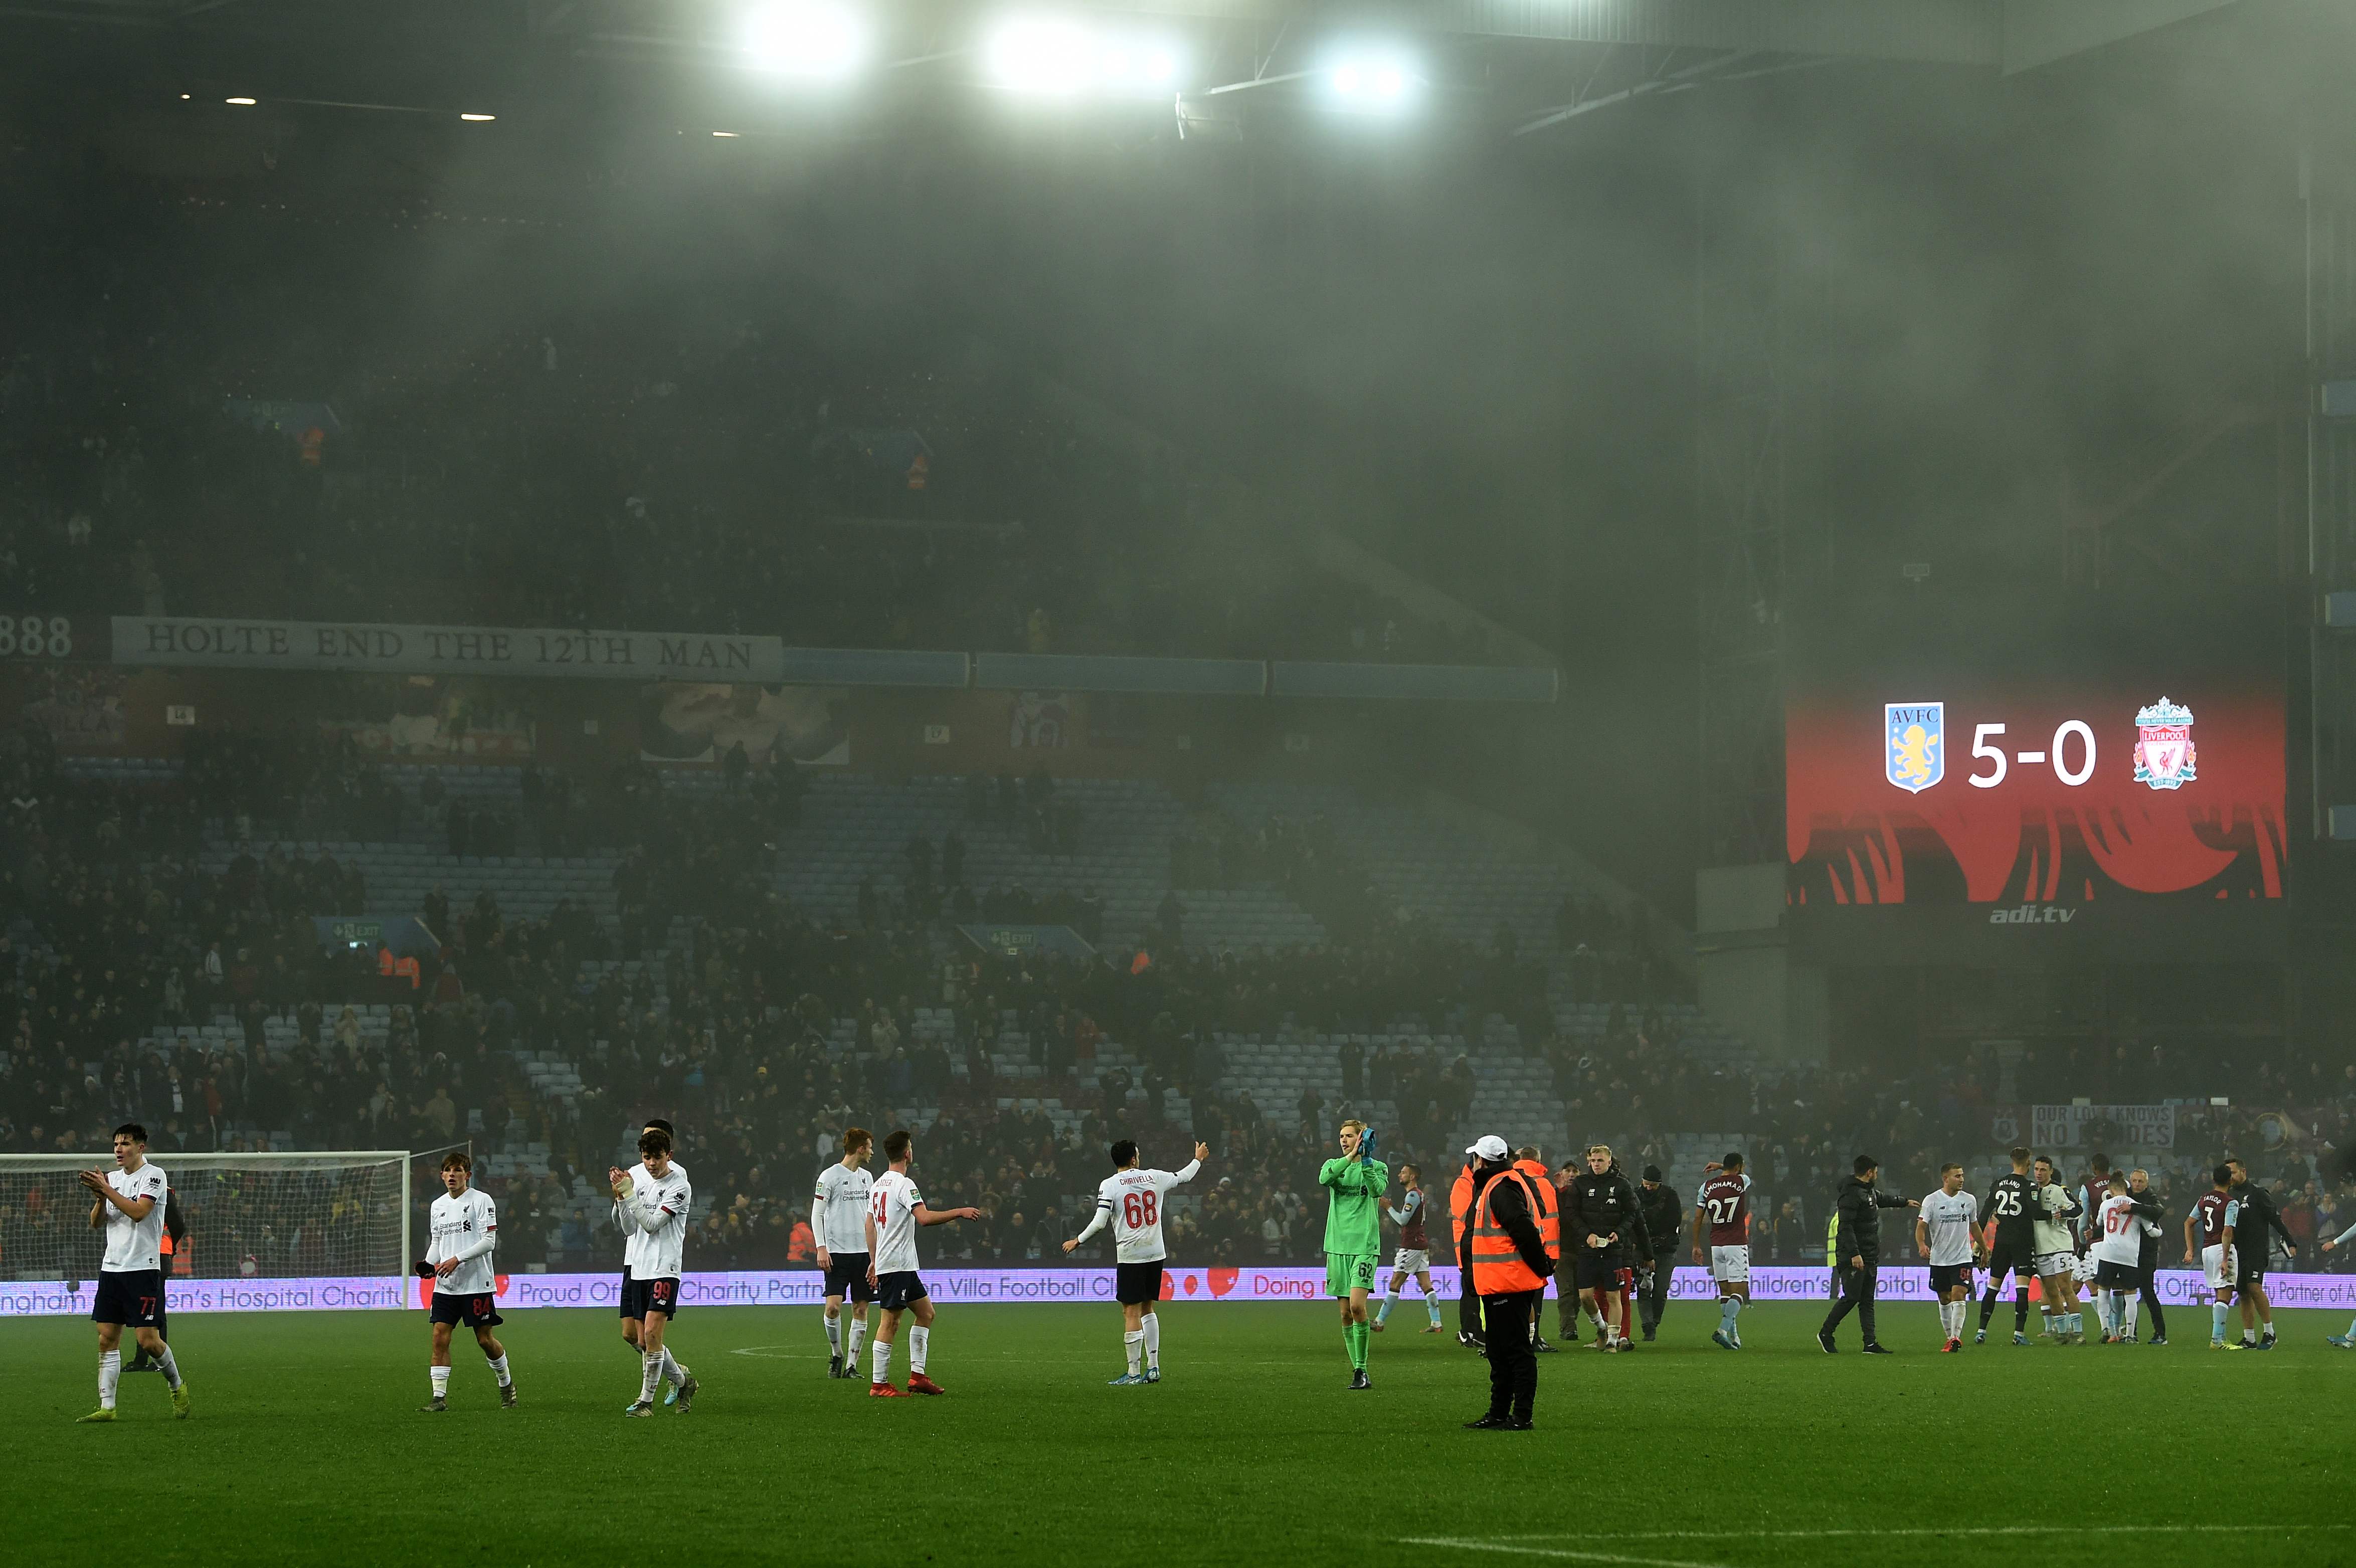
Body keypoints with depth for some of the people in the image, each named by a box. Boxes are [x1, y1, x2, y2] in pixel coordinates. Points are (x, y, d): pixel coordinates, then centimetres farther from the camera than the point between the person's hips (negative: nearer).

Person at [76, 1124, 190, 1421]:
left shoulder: (154, 1176, -6)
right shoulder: (112, 1178, 14)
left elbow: (138, 1212, -19)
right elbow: (96, 1223, 12)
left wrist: (107, 1190, -18)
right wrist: (100, 1198, -7)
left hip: (143, 1269, -6)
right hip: (111, 1268, 6)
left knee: (148, 1340, -9)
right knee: (107, 1339, 1)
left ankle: (177, 1386, 15)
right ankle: (107, 1406, 2)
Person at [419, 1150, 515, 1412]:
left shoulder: (481, 1200, -6)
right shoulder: (438, 1206, 13)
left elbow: (489, 1241, -11)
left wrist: (458, 1259, -18)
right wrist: (430, 1264, 2)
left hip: (477, 1282, -5)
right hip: (445, 1285, 5)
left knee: (485, 1339, 1)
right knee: (440, 1338, -6)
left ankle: (506, 1384, 25)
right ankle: (440, 1397, -6)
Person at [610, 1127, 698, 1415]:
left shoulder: (679, 1186, -7)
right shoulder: (639, 1179, 13)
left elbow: (652, 1223, -14)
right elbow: (628, 1228, 10)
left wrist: (629, 1193, -18)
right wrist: (620, 1197, -4)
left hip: (664, 1269, -7)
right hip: (636, 1267, 7)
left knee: (652, 1332, -15)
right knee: (635, 1336, 6)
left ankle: (646, 1400, -7)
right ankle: (682, 1380, 24)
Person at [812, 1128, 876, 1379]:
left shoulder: (866, 1177, 14)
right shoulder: (830, 1176, -4)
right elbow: (817, 1214, -4)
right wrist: (821, 1248, -11)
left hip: (864, 1252, 5)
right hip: (837, 1252, -5)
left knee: (861, 1310, 2)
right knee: (833, 1307, -13)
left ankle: (851, 1365, 7)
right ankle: (836, 1355, 9)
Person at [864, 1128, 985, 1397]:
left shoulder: (879, 1184, 15)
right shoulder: (904, 1184, -14)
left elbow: (870, 1225, 20)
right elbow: (924, 1217, -27)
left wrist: (874, 1261, 25)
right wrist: (960, 1212, -19)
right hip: (897, 1264, -10)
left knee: (926, 1312, 14)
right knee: (891, 1321, -7)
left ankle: (917, 1375, 10)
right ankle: (879, 1385, -6)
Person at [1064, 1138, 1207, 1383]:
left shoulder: (1109, 1185, -8)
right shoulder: (1154, 1177, 4)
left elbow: (1099, 1222, -15)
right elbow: (1184, 1177, 21)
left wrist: (1077, 1241, -1)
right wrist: (1199, 1159, 41)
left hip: (1130, 1255, -5)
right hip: (1156, 1253, 5)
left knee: (1131, 1313, -2)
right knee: (1148, 1308, 17)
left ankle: (1134, 1373, -2)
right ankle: (1153, 1367, 16)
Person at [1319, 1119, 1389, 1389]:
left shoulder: (1378, 1167, 5)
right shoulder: (1334, 1165, 12)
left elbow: (1378, 1189, -17)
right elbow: (1324, 1178, -12)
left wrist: (1366, 1162, -26)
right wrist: (1350, 1157, -22)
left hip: (1365, 1246, -4)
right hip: (1338, 1246, 4)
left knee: (1357, 1305, -19)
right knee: (1345, 1313, 4)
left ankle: (1361, 1369, -12)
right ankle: (1358, 1372, 12)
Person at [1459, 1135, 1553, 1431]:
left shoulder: (1502, 1188, -16)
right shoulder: (1493, 1186, 19)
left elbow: (1523, 1229, -26)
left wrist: (1540, 1266, -19)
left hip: (1507, 1284, -11)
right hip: (1499, 1284, 11)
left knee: (1516, 1349, -9)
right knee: (1500, 1351, 17)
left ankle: (1522, 1416, -8)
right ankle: (1499, 1414, 24)